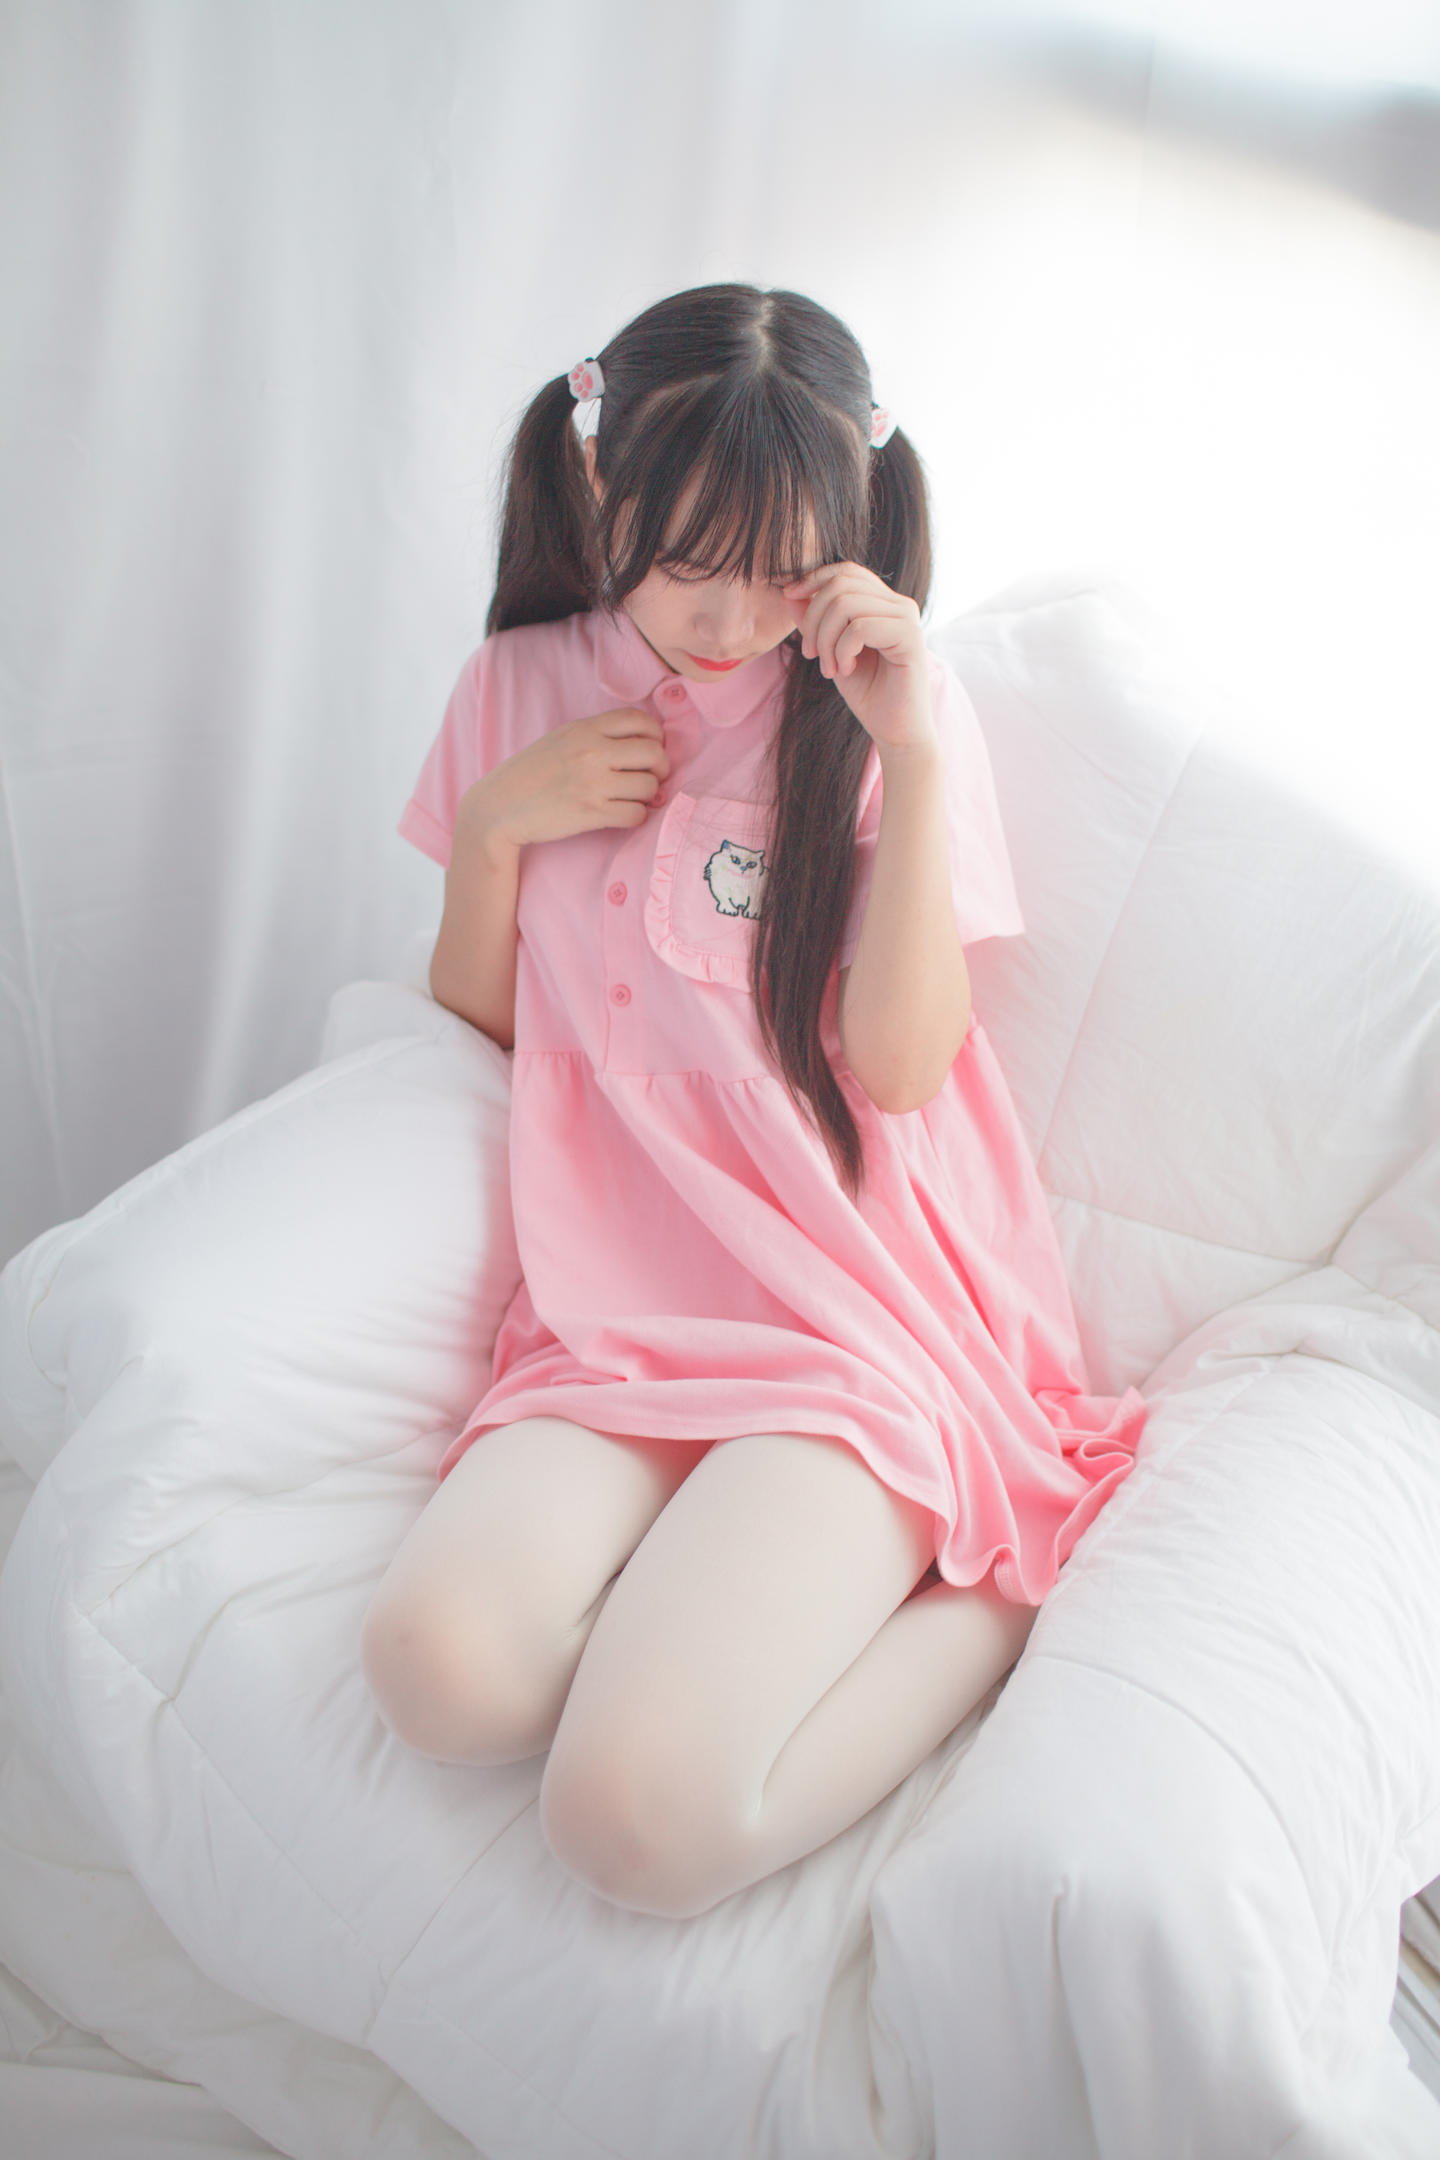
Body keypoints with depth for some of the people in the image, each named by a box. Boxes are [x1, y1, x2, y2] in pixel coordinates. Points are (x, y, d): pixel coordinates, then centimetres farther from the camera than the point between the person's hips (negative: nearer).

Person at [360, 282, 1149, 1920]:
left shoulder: (891, 708, 2)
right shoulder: (518, 689, 12)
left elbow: (899, 1066, -8)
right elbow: (474, 1024, 16)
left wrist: (914, 750, -14)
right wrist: (495, 821, -1)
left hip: (859, 1304, -3)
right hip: (620, 1299, 4)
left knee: (639, 1821, -25)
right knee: (441, 1664, -30)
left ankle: (988, 1587, -2)